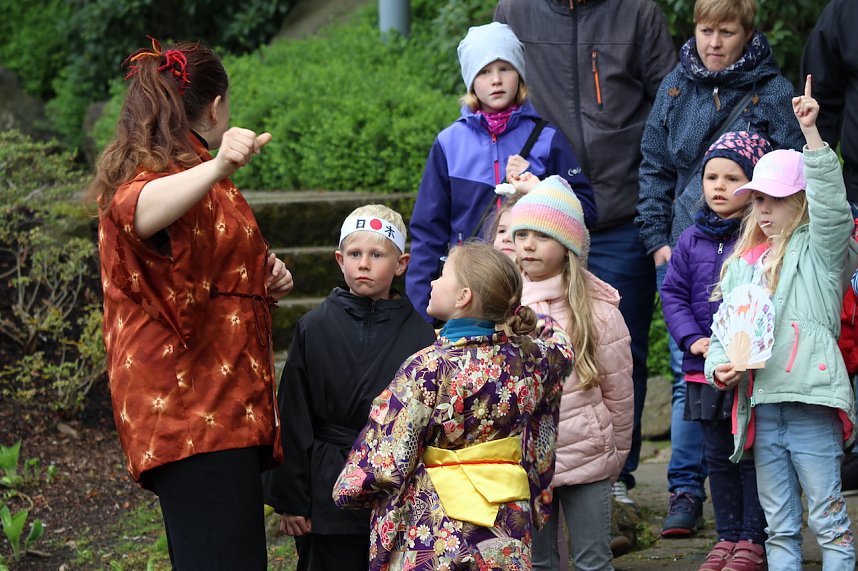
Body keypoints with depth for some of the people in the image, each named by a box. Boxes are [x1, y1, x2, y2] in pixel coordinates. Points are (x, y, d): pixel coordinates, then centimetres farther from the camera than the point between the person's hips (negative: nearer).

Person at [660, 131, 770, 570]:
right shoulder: (691, 241, 7)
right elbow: (673, 293, 9)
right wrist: (692, 339, -5)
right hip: (705, 369, 5)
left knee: (752, 454, 1)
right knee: (718, 456, 13)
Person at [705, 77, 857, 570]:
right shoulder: (742, 263, 18)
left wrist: (811, 133, -24)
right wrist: (720, 366, -2)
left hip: (810, 404, -6)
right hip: (760, 409, 6)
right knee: (779, 526, 11)